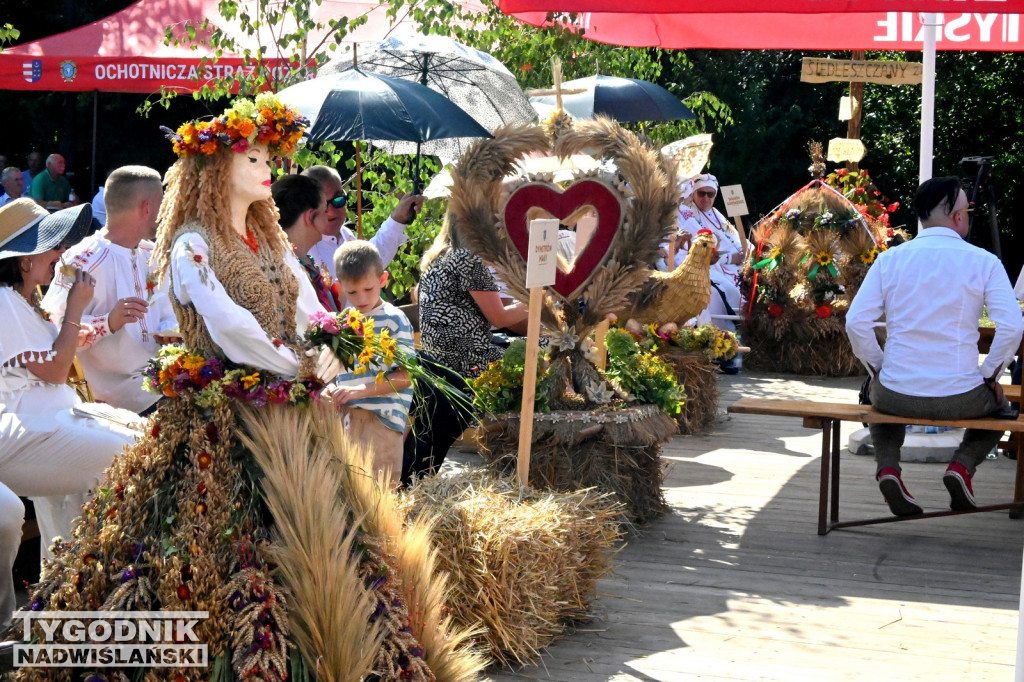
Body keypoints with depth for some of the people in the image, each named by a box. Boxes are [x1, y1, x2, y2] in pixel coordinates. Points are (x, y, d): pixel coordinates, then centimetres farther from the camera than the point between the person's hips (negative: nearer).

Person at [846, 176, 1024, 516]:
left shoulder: (889, 259, 0)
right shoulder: (984, 262, -5)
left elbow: (856, 323, -4)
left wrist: (877, 370, 10)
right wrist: (989, 375, 2)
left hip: (898, 396, 1)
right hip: (960, 399, -1)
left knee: (878, 395, 38)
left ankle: (887, 464, 9)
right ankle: (962, 465, 6)